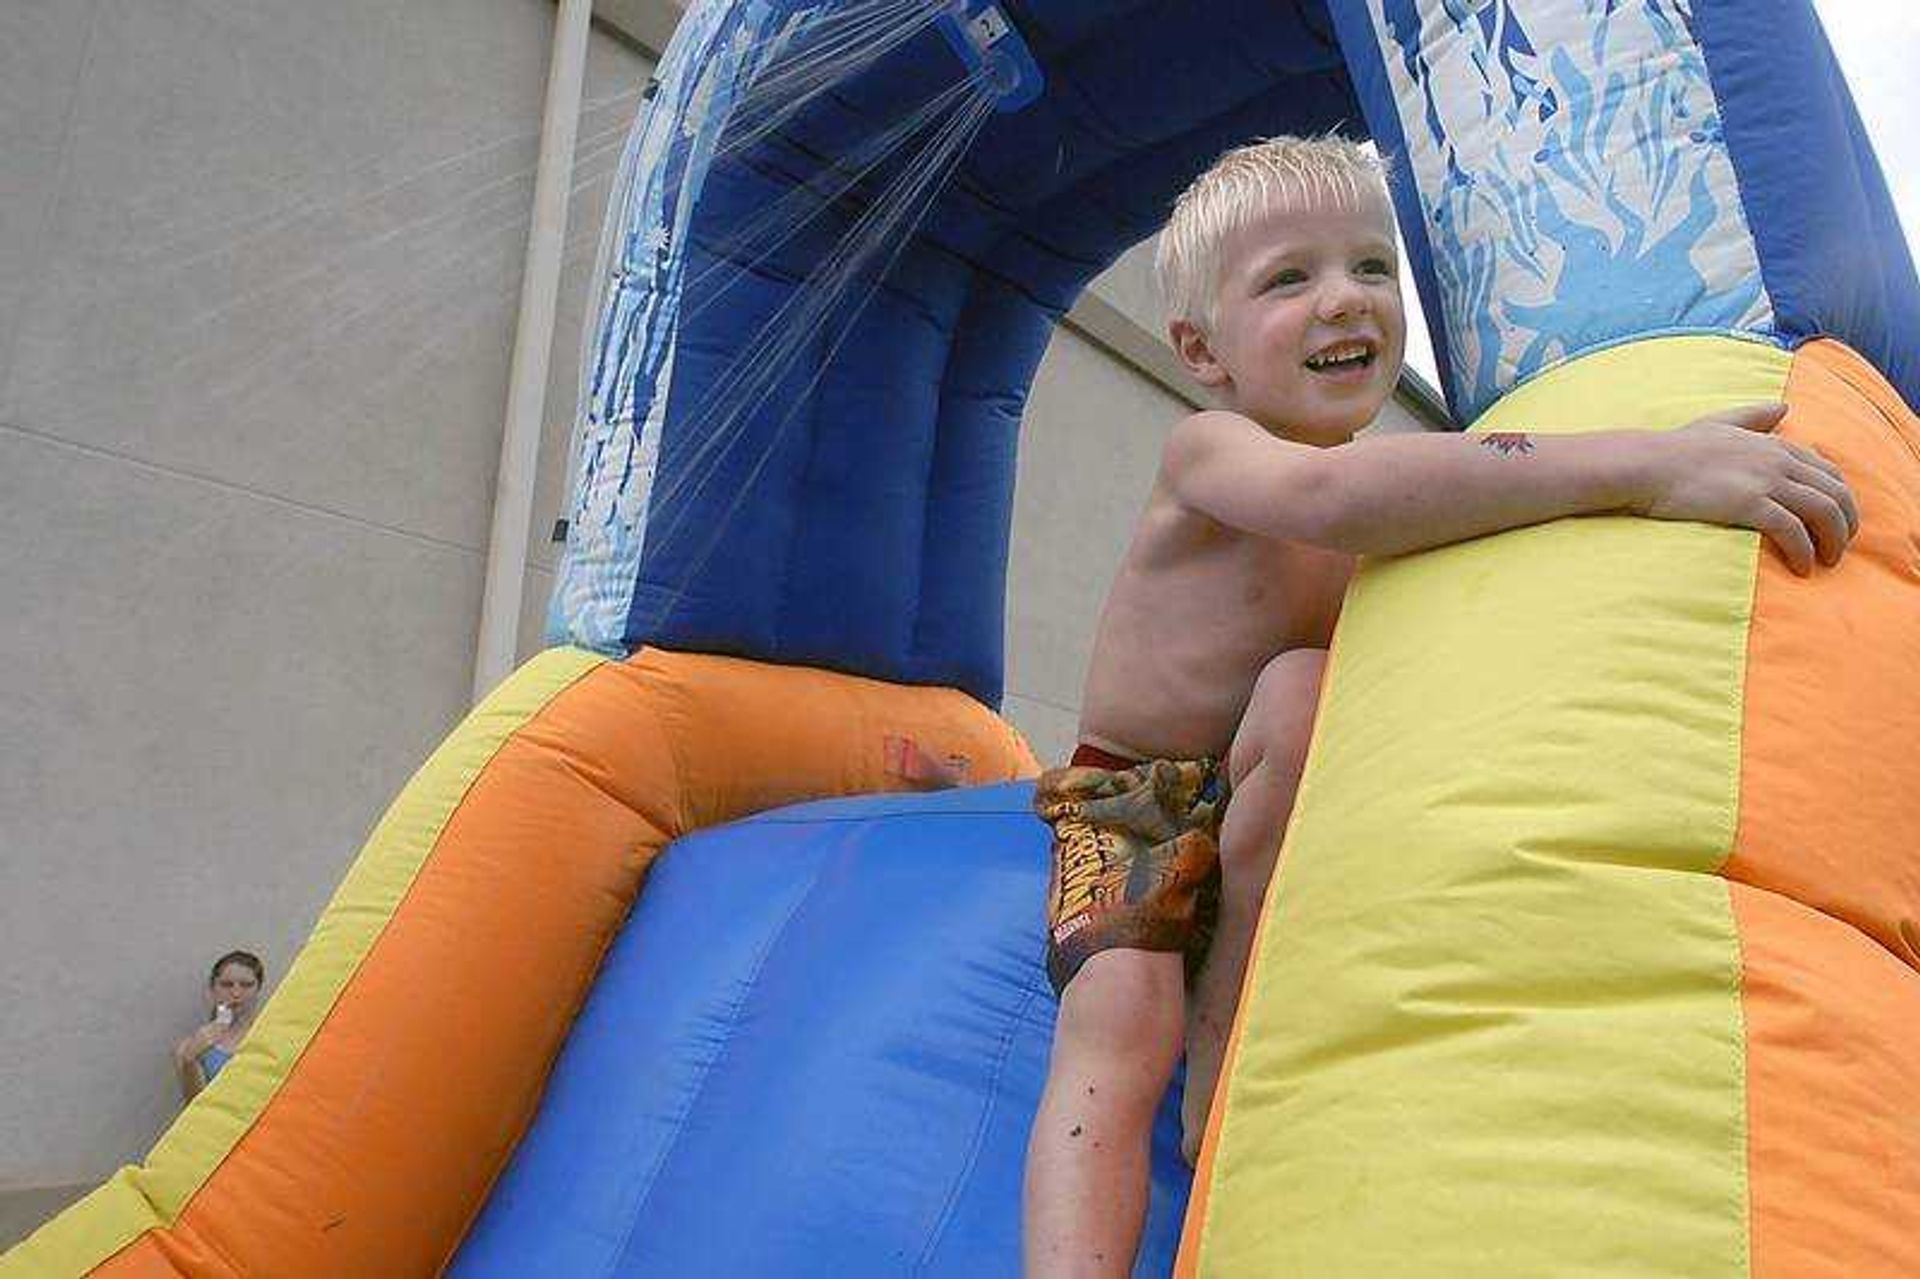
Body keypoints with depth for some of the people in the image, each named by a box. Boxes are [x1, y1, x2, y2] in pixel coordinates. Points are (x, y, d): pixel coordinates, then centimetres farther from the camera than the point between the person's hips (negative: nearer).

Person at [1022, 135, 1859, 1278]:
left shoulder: (1407, 494, 1)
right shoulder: (1207, 452, -21)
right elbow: (1329, 497, -44)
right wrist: (1640, 463, -47)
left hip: (1277, 818, 4)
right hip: (1133, 810, -3)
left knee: (1303, 688, -28)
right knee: (1118, 1026, -29)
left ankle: (1226, 1057, -15)